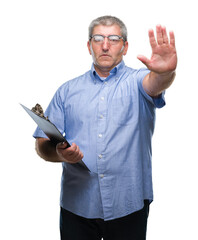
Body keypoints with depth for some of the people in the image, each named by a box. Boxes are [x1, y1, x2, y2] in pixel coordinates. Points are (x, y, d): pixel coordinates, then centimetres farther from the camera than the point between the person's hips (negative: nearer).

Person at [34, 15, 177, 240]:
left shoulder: (136, 81, 1)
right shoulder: (68, 90, 7)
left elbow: (154, 84, -24)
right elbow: (42, 143, 5)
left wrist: (165, 72, -47)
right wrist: (60, 153, -17)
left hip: (128, 205, -1)